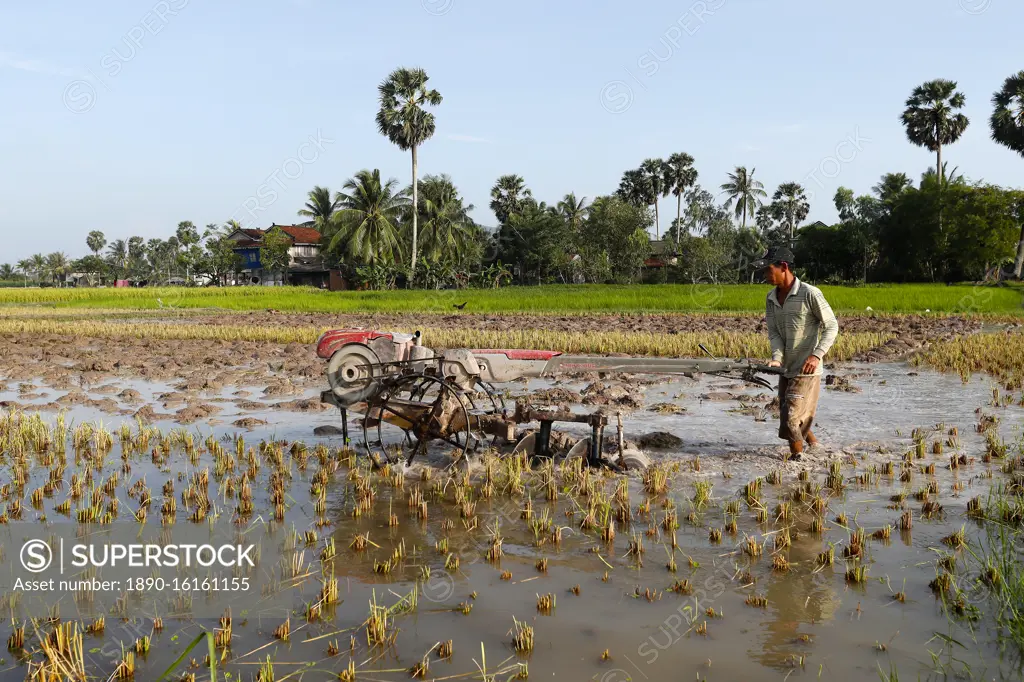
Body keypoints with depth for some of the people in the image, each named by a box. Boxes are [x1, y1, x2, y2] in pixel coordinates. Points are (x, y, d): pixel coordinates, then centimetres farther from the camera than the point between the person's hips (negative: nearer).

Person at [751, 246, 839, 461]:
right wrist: (776, 358, -16)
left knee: (791, 419, -10)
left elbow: (831, 326, -10)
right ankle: (813, 444, 40)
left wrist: (817, 355, -23)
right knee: (786, 417, 16)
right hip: (785, 370, 7)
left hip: (806, 371, -7)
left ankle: (796, 456, 7)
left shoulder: (810, 294, -14)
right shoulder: (771, 298, 6)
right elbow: (773, 332, 3)